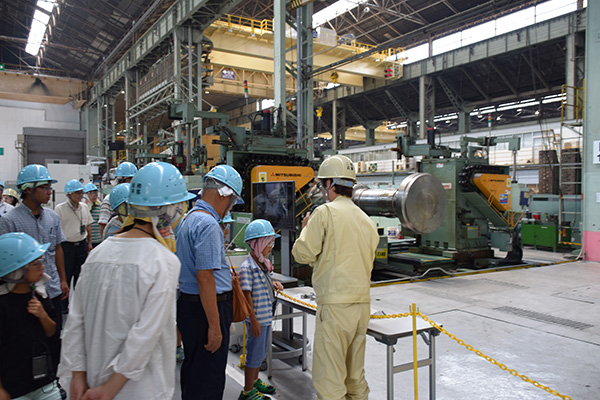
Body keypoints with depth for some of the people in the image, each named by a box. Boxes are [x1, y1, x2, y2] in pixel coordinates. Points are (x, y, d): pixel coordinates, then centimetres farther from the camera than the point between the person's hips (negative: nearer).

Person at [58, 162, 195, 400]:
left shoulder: (99, 253, -2)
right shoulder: (165, 262, -19)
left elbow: (76, 320, 0)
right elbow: (147, 333, -22)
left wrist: (78, 376, 6)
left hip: (97, 378, 5)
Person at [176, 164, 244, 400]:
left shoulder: (189, 218, 13)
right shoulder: (209, 224, -20)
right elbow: (204, 277, -24)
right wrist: (214, 326, -22)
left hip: (188, 303, 10)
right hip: (204, 309, -10)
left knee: (193, 372, 23)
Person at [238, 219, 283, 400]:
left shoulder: (264, 263, 7)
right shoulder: (247, 267, -20)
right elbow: (247, 295, -20)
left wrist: (273, 285, 4)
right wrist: (254, 320, -20)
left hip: (267, 316, 9)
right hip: (257, 318, -9)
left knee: (262, 350, 22)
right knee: (255, 353, 3)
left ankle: (255, 381, 41)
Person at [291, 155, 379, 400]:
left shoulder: (325, 212, -7)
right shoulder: (366, 220, 13)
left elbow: (303, 253, -8)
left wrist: (306, 229, 11)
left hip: (336, 304, -7)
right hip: (363, 302, 8)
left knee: (329, 379, 0)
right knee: (355, 376, 18)